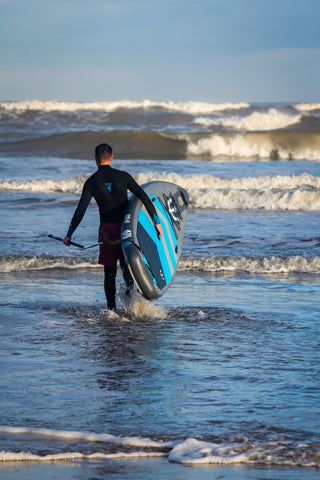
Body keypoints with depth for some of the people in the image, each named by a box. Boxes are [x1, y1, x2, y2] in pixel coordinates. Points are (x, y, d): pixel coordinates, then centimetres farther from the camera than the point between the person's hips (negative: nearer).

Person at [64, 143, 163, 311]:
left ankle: (112, 308, 5)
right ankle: (129, 284, -15)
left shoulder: (91, 182, -1)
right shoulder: (123, 176, 0)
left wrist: (69, 234, 2)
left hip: (107, 229, 0)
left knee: (109, 271, 8)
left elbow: (80, 210, -4)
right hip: (126, 226, 1)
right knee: (125, 261, 17)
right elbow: (143, 197, -6)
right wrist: (156, 222, -3)